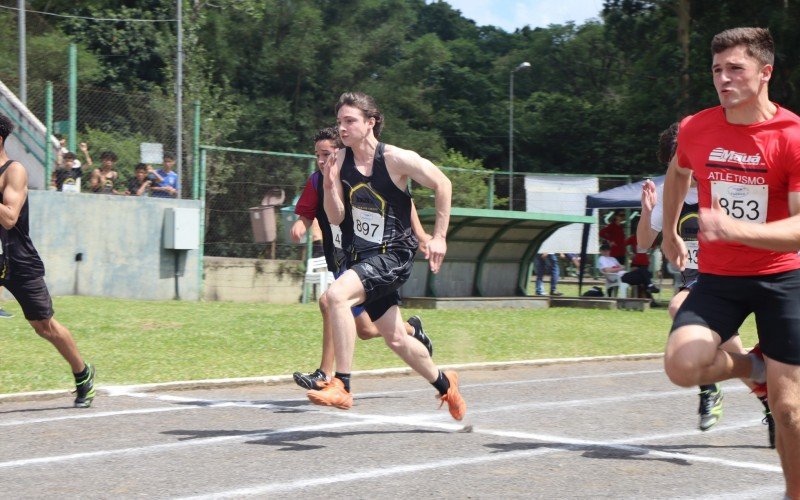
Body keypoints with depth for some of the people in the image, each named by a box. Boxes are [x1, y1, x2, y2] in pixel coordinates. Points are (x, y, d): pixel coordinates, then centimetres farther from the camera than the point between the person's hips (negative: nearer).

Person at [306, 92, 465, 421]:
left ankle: (341, 387, -27)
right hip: (361, 258, 7)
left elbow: (442, 185, -3)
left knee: (336, 294, -30)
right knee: (395, 339, 16)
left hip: (394, 255, -6)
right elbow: (336, 218, 1)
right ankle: (445, 385, 41)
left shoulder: (397, 159, -14)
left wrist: (439, 237, -5)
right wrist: (329, 186, -17)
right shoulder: (340, 161, 0)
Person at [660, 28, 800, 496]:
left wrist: (733, 228, -37)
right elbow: (678, 173, 22)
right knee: (682, 365, -21)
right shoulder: (695, 129, -4)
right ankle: (751, 365, 12)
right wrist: (670, 232, 28)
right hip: (718, 276, 3)